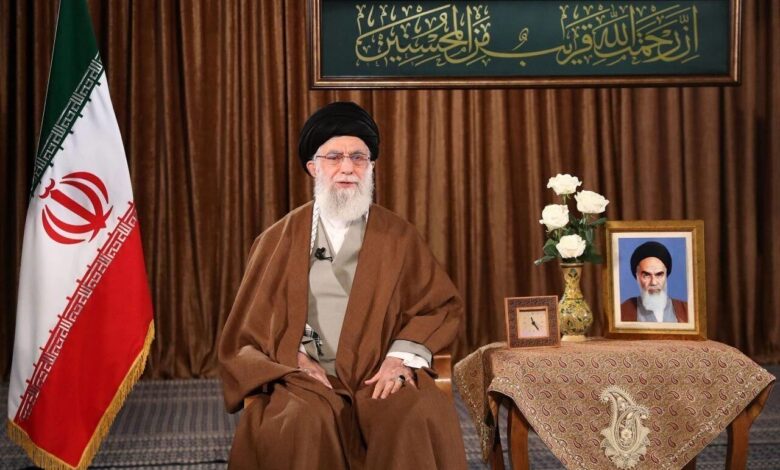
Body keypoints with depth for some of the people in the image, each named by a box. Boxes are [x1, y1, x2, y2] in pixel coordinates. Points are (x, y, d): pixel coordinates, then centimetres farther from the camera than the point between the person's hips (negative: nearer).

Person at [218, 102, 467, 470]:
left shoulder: (398, 237, 12)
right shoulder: (281, 240, 12)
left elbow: (443, 305, 9)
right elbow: (253, 325, 13)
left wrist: (403, 356, -9)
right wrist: (294, 358, -6)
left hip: (382, 374, 0)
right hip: (308, 377, 0)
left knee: (419, 418, -32)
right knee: (303, 424, -33)